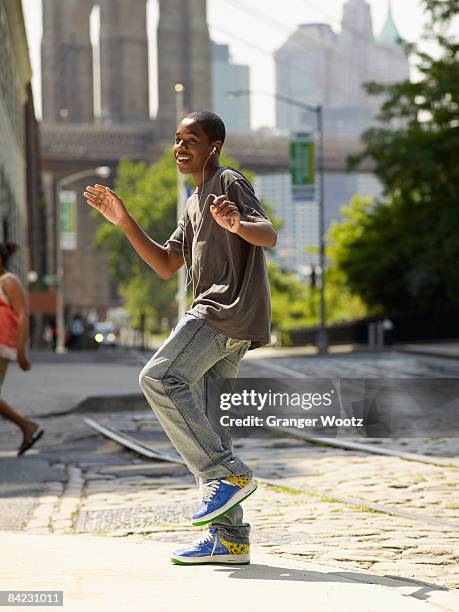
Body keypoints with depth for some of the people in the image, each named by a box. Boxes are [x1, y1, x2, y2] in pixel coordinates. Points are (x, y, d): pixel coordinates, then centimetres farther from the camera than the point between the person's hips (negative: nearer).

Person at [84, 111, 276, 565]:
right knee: (205, 426, 4)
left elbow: (270, 236, -15)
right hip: (214, 316, 9)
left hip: (231, 306, -9)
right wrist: (124, 222, 16)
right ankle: (229, 538, 2)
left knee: (159, 378, -21)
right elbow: (166, 265, 24)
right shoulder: (194, 204, 27)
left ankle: (227, 474, -19)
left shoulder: (230, 183, -1)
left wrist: (238, 225, -37)